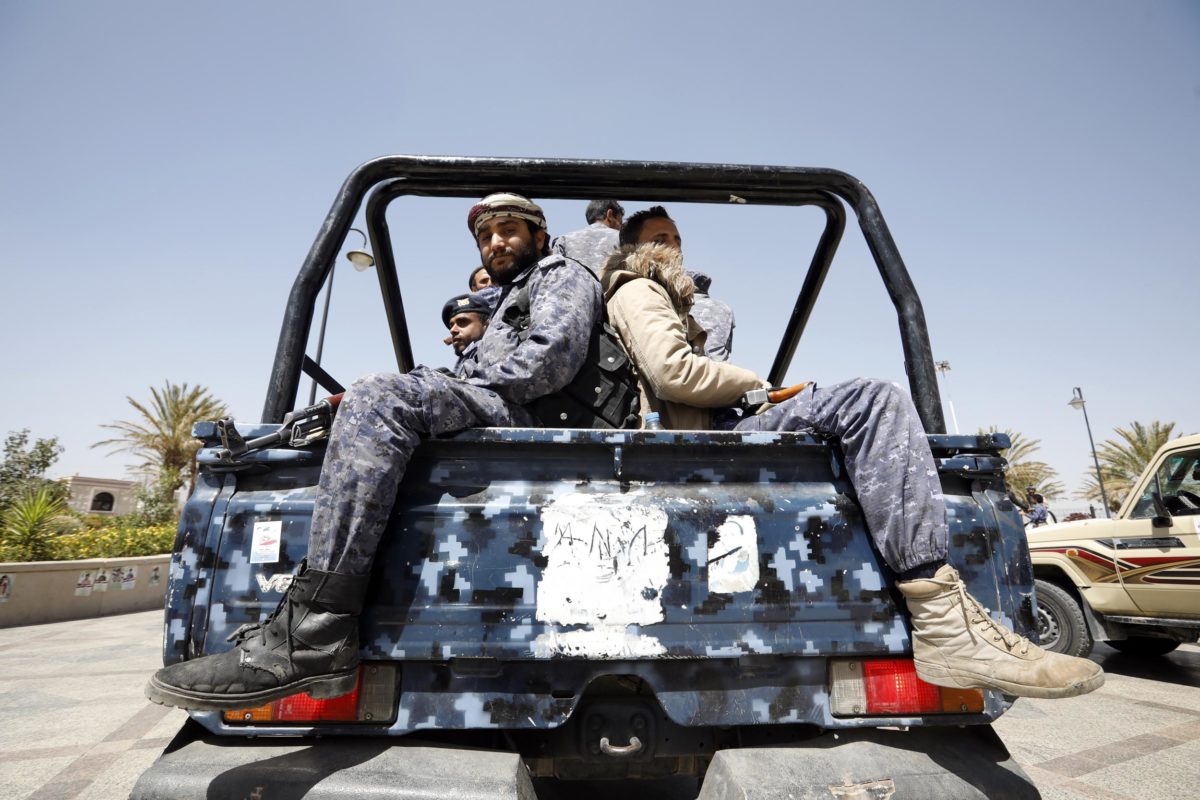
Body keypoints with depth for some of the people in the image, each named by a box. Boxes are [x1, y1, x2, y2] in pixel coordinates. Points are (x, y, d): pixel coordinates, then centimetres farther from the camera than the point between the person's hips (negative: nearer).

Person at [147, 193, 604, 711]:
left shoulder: (562, 274, 12)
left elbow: (552, 357, -10)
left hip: (520, 417, -10)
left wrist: (465, 382, -7)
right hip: (494, 420, 10)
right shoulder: (508, 305, 39)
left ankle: (310, 636, -36)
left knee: (378, 398, -29)